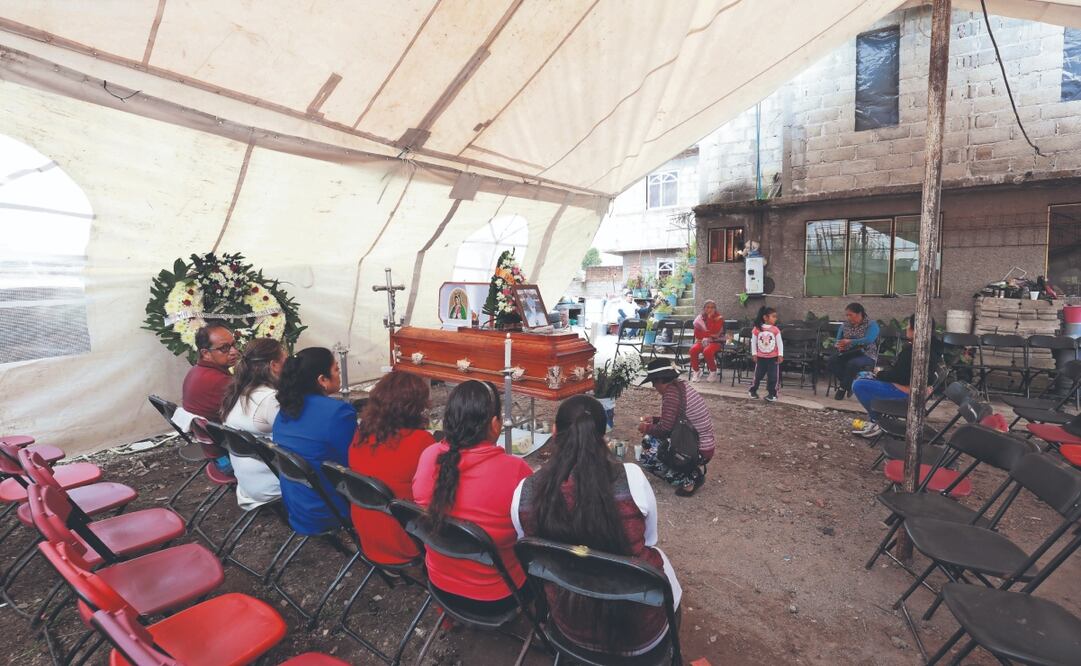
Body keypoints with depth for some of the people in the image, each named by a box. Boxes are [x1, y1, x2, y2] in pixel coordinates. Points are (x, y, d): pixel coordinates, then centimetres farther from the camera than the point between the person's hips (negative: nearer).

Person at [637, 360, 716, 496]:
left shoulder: (671, 391, -22)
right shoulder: (680, 385, 6)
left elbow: (665, 428, -23)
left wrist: (647, 428, -5)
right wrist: (654, 420, 16)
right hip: (701, 443, 9)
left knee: (647, 457, -11)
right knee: (649, 440, 14)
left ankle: (689, 480, -3)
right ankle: (693, 468, 12)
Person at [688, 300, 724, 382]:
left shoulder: (719, 318, -4)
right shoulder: (700, 318, 6)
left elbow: (714, 332, -20)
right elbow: (697, 334, 1)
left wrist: (710, 318, -19)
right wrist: (710, 334, -13)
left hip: (716, 342, -3)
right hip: (702, 341, 3)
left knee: (707, 351, -35)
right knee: (693, 349, -29)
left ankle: (713, 373, -12)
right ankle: (695, 372, -13)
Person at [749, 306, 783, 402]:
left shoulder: (776, 330, -6)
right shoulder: (757, 329, -9)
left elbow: (780, 342, -2)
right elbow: (753, 342, 0)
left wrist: (780, 355, -5)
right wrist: (754, 354, -1)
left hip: (773, 357, 0)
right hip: (761, 357, 0)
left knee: (773, 376, 2)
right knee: (758, 375, 11)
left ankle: (772, 394, 13)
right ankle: (752, 390, 28)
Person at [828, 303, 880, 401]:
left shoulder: (871, 324, -4)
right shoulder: (845, 325, 12)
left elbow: (868, 340, -21)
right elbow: (839, 340, 12)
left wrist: (849, 341, -28)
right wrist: (839, 346, -12)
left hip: (866, 355, -5)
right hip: (848, 354, 5)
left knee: (852, 364, -37)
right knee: (832, 361, -26)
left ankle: (843, 388, -17)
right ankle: (849, 385, -13)